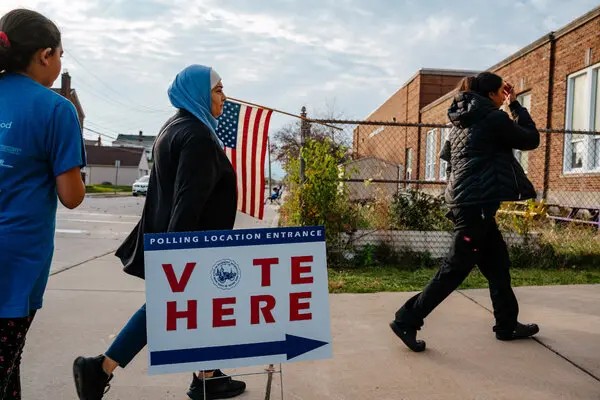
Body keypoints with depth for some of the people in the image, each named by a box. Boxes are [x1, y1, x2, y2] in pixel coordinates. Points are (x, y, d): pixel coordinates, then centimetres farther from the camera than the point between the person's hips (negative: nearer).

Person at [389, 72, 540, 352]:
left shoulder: (463, 119, 15)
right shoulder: (494, 118, -9)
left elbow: (450, 157, 20)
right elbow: (531, 140, 3)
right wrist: (516, 106, 9)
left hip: (464, 201, 9)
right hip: (477, 203, -9)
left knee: (497, 263, 17)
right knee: (455, 268, -4)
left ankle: (507, 325, 27)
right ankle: (406, 321, -1)